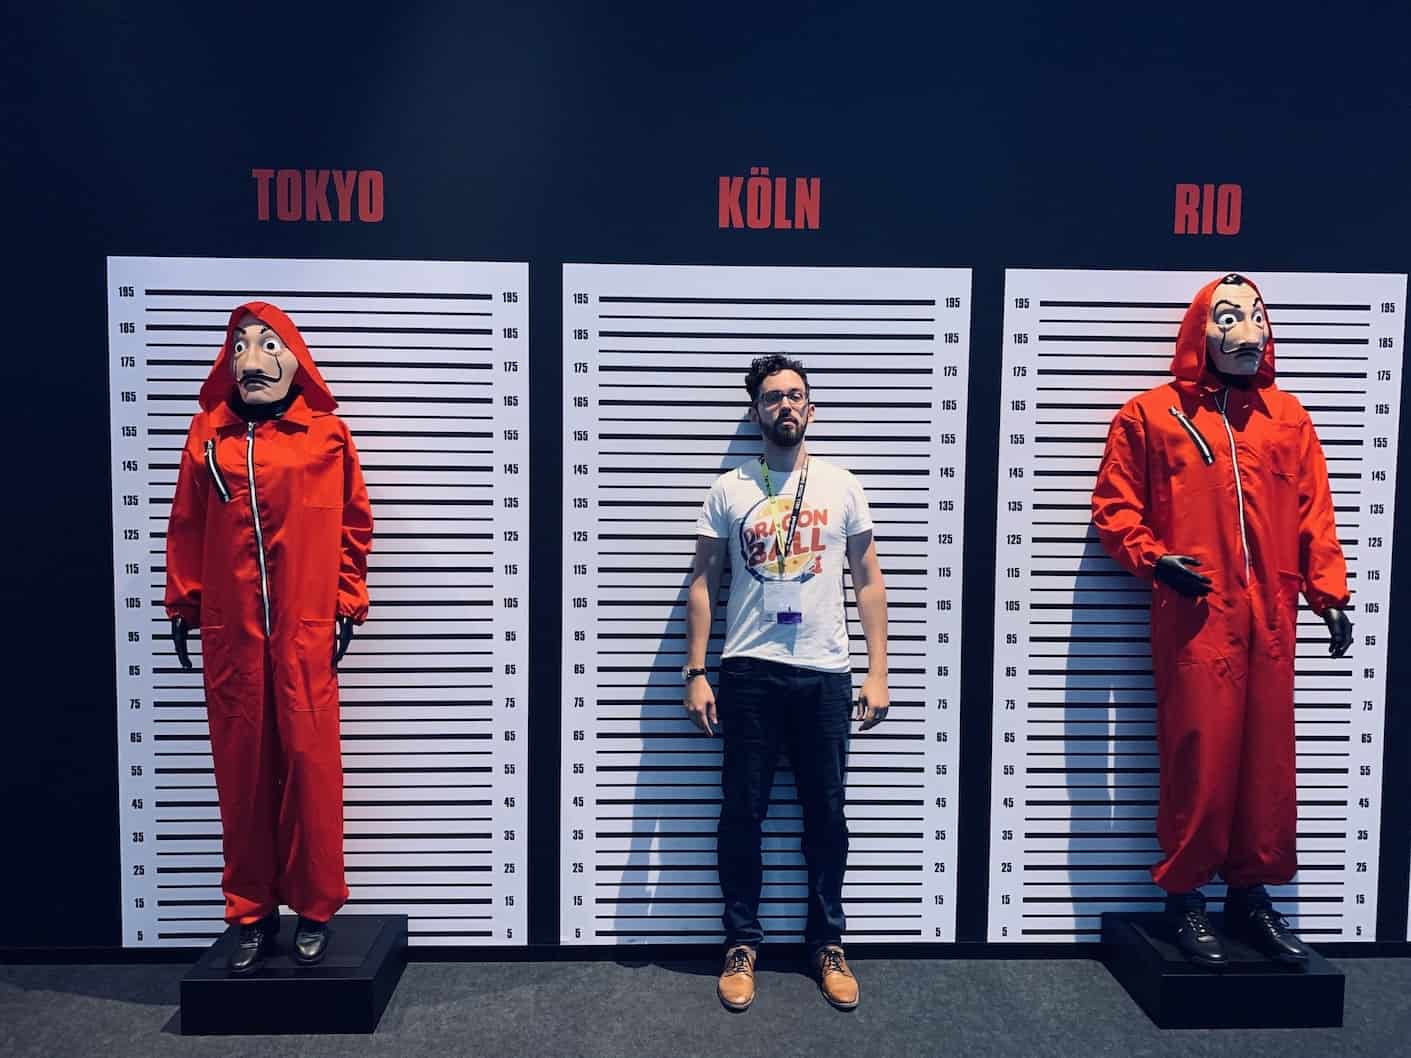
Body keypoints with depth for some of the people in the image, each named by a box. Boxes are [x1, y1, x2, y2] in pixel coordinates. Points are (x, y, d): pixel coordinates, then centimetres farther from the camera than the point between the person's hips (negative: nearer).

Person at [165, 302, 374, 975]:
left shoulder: (326, 434, 1)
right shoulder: (207, 433, 7)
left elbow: (352, 526, 4)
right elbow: (186, 527, 11)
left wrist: (347, 605, 1)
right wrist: (182, 605, 10)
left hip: (305, 628, -2)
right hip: (230, 630, 2)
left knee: (310, 761, 1)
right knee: (241, 767, 8)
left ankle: (315, 908, 17)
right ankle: (251, 912, 22)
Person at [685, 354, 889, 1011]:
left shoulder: (842, 487, 7)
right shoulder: (729, 490, 5)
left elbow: (868, 582, 7)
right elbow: (703, 583, 5)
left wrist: (877, 671, 0)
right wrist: (695, 674, -2)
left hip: (825, 673, 1)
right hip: (748, 672, 0)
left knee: (826, 814, 9)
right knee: (742, 813, 6)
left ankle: (827, 943, 26)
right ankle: (742, 945, 22)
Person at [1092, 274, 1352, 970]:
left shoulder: (1287, 415, 14)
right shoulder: (1151, 414, 2)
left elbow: (1314, 513, 12)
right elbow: (1114, 507, 2)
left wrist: (1328, 593, 4)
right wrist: (1154, 559, -13)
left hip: (1270, 620, 4)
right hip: (1194, 618, -4)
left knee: (1268, 759, 9)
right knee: (1198, 759, -2)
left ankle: (1251, 894, 25)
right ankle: (1184, 898, 15)